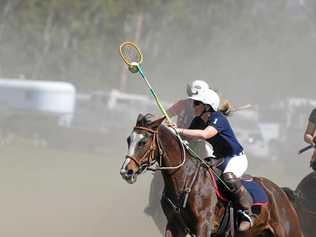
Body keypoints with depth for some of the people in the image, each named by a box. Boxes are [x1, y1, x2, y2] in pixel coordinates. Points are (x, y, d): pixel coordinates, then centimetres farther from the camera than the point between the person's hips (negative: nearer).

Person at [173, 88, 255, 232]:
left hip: (236, 158, -9)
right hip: (219, 158, 9)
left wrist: (180, 131, -44)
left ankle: (247, 213, -23)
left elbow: (204, 134, -42)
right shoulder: (198, 121, 1)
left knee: (229, 177, -37)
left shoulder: (218, 119, -25)